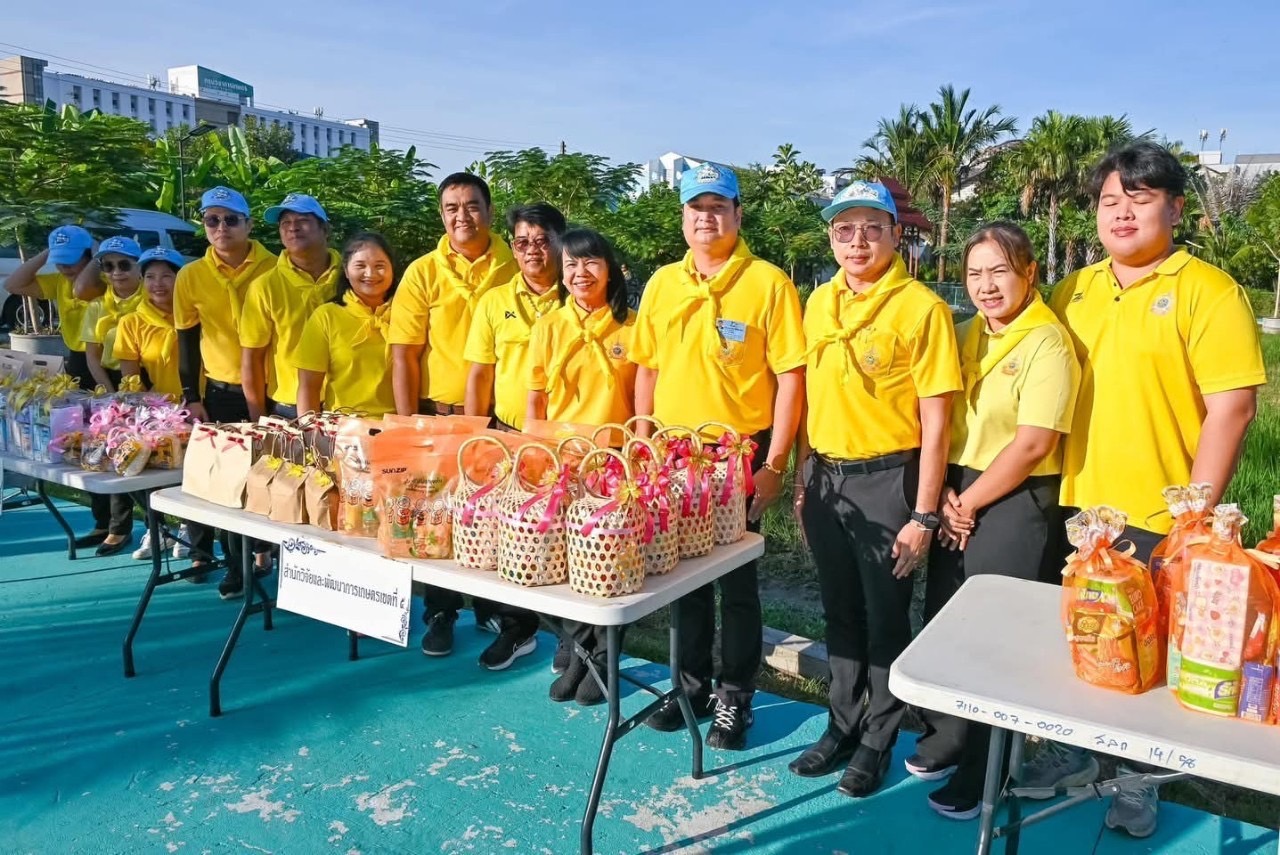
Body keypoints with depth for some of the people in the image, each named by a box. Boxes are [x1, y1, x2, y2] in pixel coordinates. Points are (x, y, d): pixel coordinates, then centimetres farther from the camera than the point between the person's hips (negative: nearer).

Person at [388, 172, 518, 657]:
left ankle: (492, 607, 29)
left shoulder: (515, 270, -1)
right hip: (438, 415, 0)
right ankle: (440, 614, 26)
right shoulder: (423, 272, -1)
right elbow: (403, 356, -2)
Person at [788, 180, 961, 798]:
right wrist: (803, 479, 12)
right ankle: (843, 724, 34)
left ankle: (877, 740, 28)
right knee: (840, 611, 17)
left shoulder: (921, 307, -11)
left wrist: (923, 515, -13)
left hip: (886, 479, -5)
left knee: (885, 618, 9)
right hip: (825, 475, 5)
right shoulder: (819, 303, 6)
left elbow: (934, 421, -12)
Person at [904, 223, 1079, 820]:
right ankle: (947, 736, 34)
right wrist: (943, 494, -4)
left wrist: (969, 503, -11)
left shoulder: (1047, 342, -13)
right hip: (956, 498, 7)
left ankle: (983, 770, 20)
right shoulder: (967, 335, 9)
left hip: (1014, 502, -6)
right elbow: (941, 418, 9)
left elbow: (1033, 444, -18)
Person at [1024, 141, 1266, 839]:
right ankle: (1072, 753, 37)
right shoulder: (1072, 291, 7)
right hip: (1078, 508, 5)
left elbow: (1231, 408, -13)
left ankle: (1137, 781, 30)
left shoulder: (1207, 290, -9)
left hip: (1159, 520, -5)